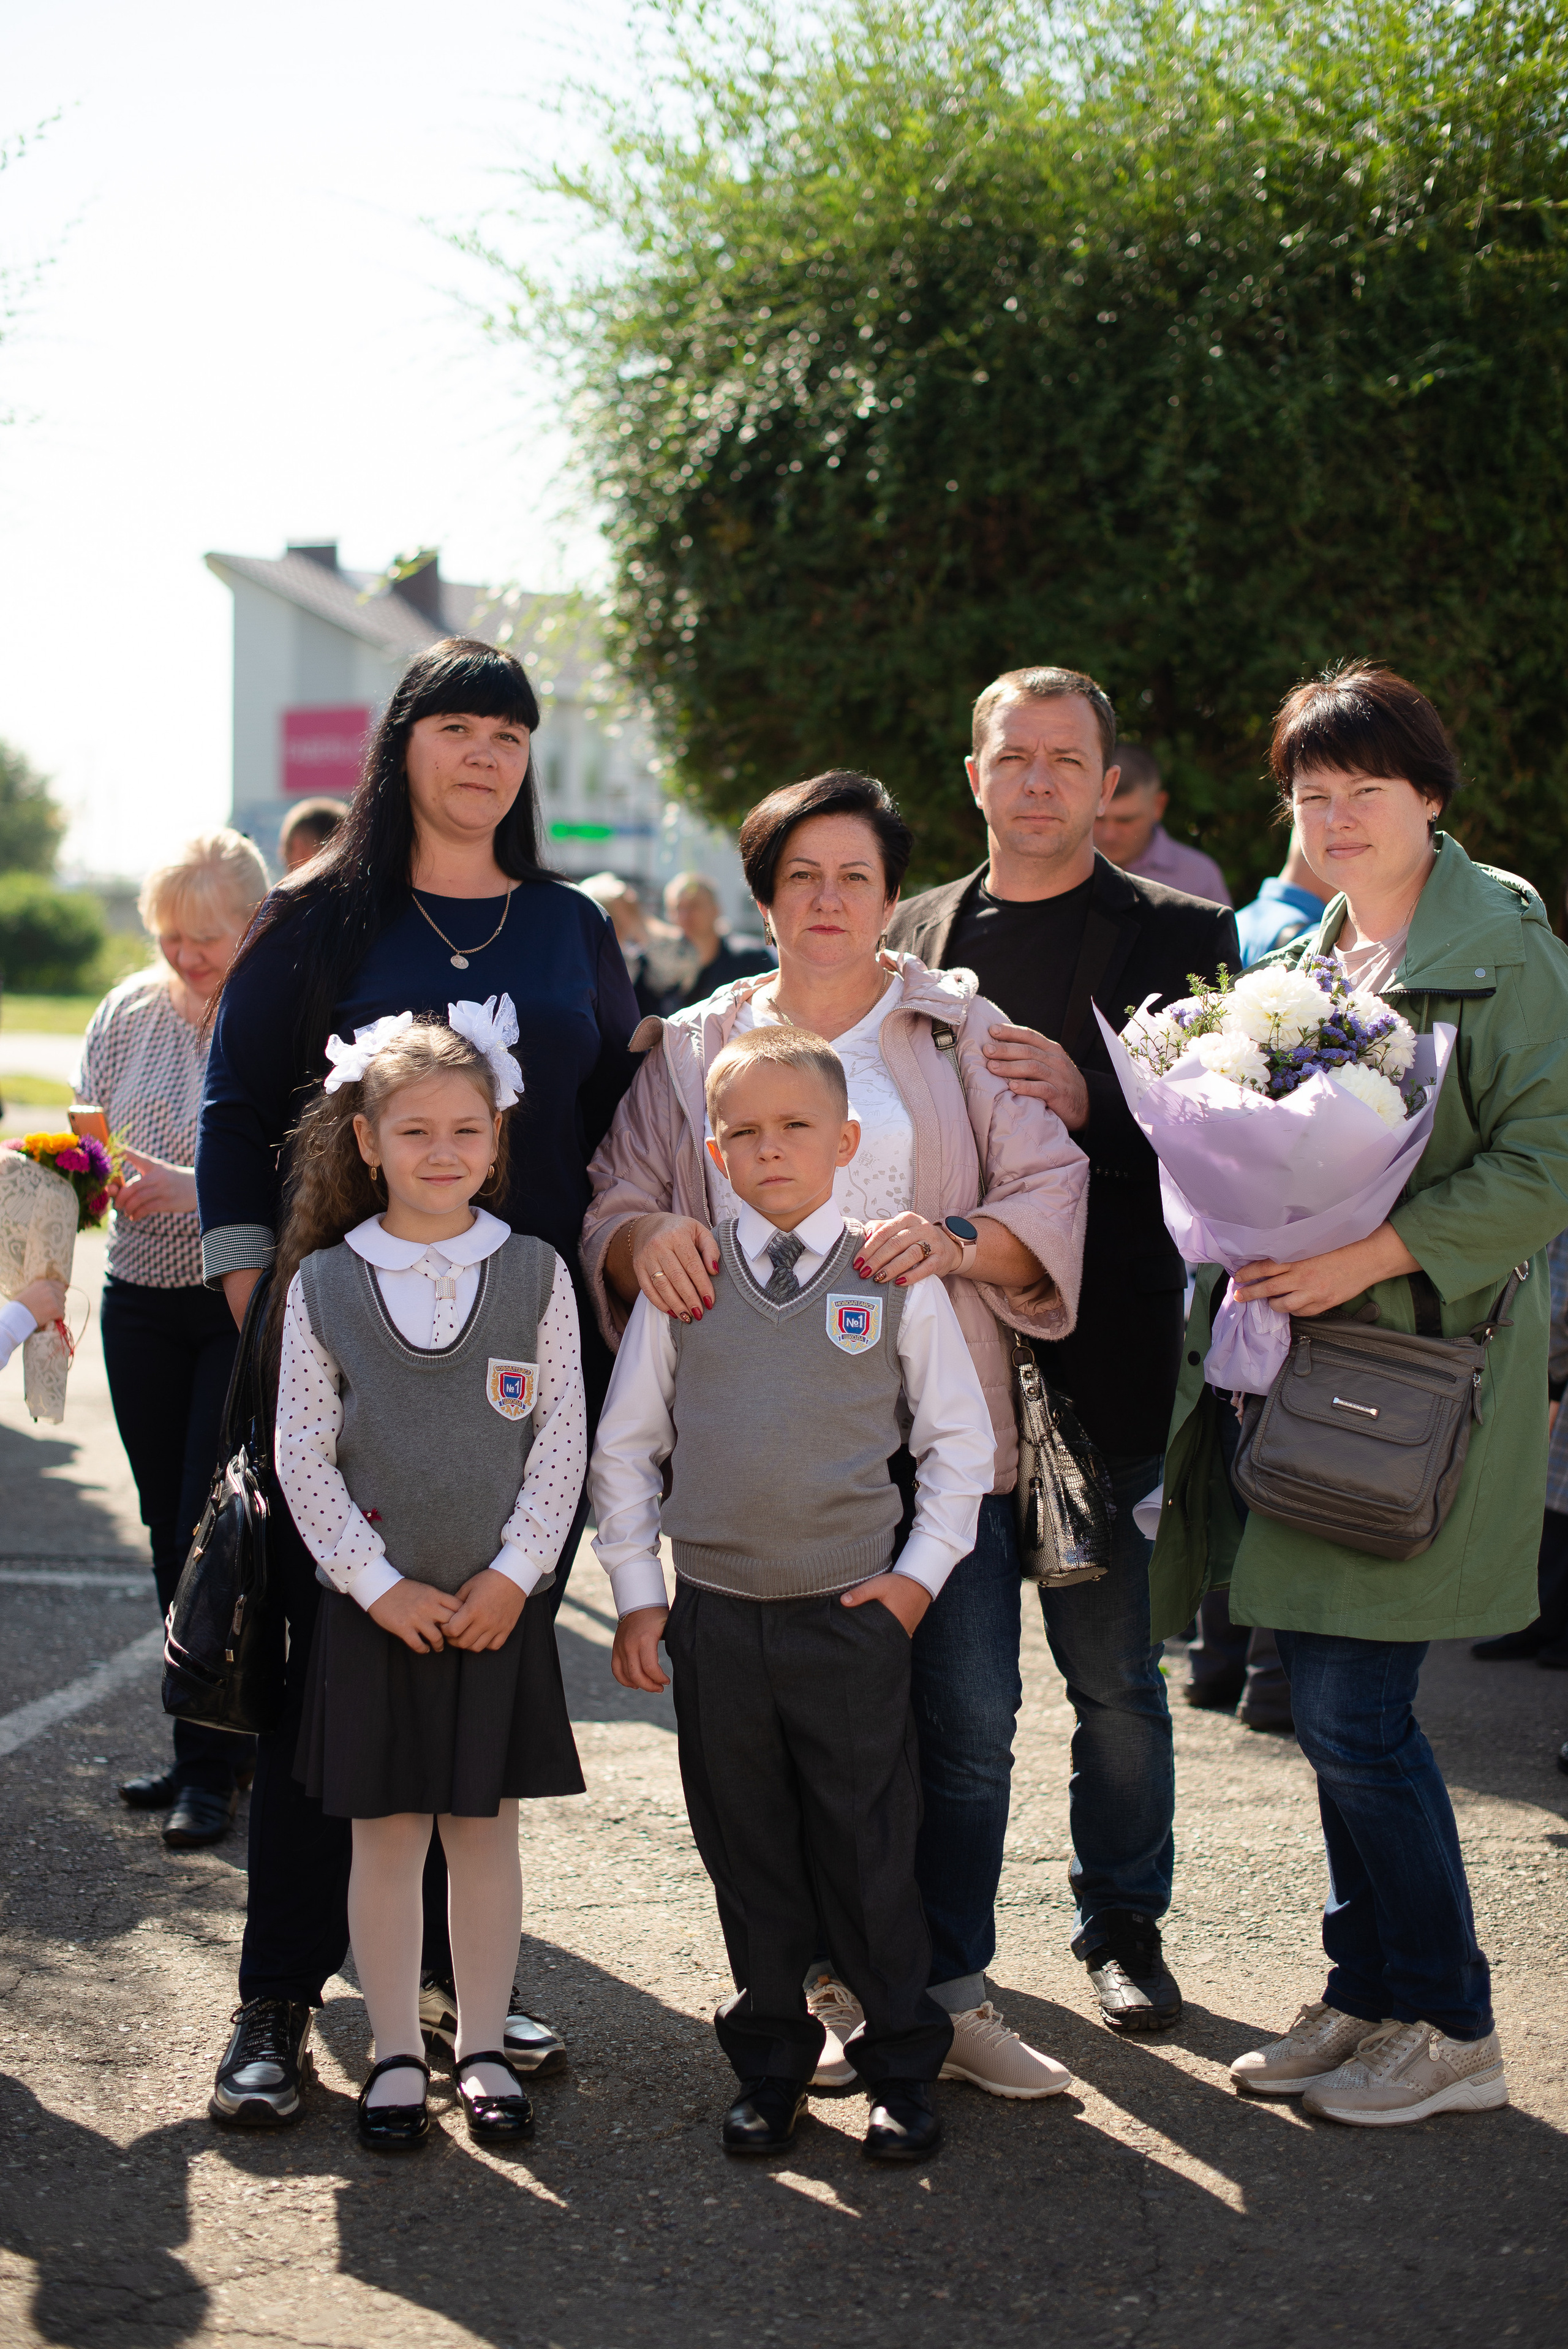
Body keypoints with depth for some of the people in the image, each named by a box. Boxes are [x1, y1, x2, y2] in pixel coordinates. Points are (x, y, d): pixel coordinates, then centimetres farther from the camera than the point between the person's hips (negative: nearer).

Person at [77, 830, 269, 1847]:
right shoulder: (128, 1013, 6)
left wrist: (194, 1188, -26)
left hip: (253, 1305, -5)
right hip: (141, 1301, 6)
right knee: (171, 1532, 11)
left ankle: (214, 1770, 5)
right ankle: (216, 1748, 24)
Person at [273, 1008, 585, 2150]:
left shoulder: (536, 1275, 0)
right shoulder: (324, 1283, -1)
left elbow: (563, 1441, -1)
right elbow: (303, 1456, -2)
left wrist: (513, 1574, -9)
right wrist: (378, 1584, -9)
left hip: (500, 1607, 0)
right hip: (374, 1608, 0)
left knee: (486, 1829, 8)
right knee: (386, 1832, 6)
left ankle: (483, 2045, 21)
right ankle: (397, 2052, 18)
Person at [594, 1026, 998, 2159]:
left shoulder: (896, 1281, -1)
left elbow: (961, 1439, 6)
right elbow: (624, 1442, 10)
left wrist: (920, 1573, -1)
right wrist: (638, 1591, 5)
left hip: (854, 1612, -2)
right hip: (714, 1616, 2)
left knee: (871, 1854, 4)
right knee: (748, 1857, 11)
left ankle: (903, 2068, 20)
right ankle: (772, 2064, 26)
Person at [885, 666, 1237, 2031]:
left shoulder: (1179, 936, 3)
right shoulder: (914, 938, 11)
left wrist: (1089, 1101, -20)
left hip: (1107, 1367, -1)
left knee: (1116, 1675, 10)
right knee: (961, 1685, 1)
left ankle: (1123, 1928, 28)